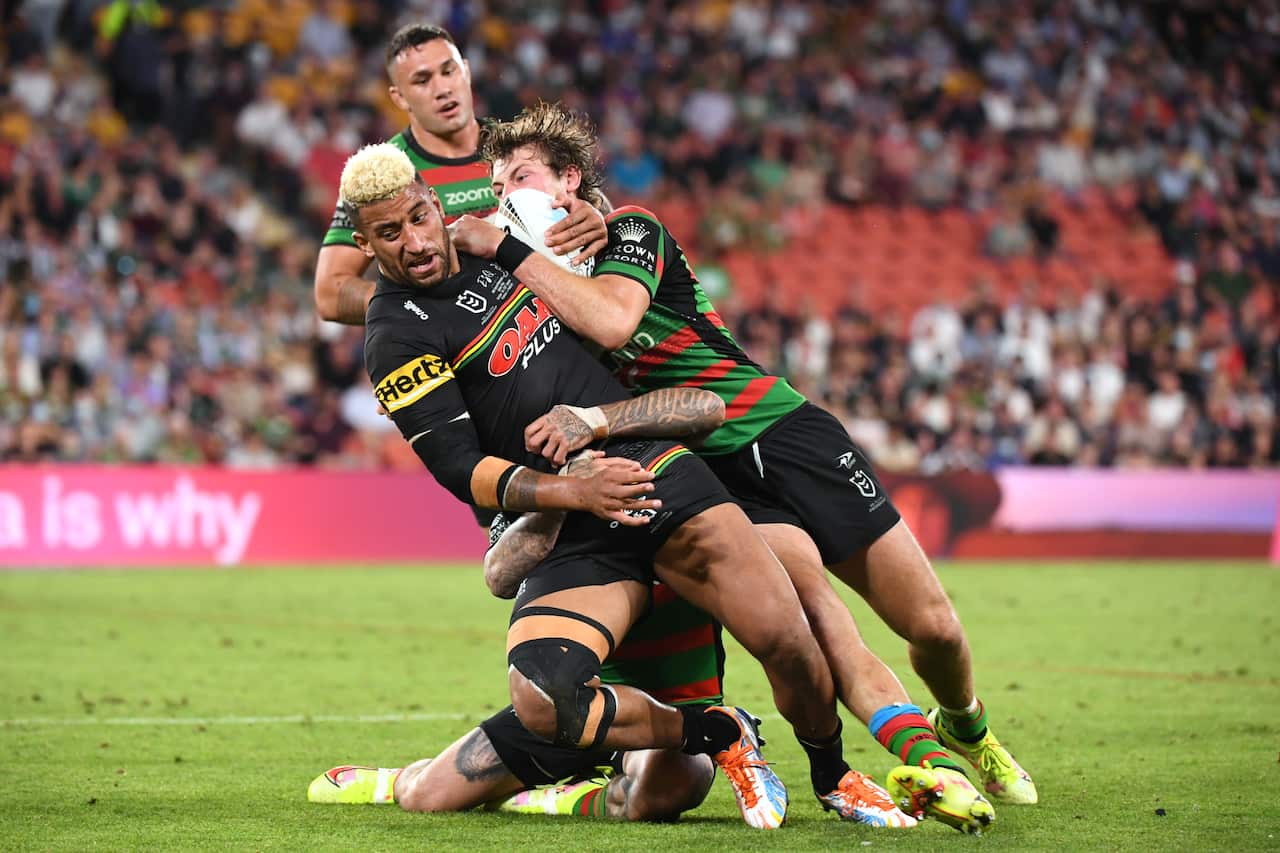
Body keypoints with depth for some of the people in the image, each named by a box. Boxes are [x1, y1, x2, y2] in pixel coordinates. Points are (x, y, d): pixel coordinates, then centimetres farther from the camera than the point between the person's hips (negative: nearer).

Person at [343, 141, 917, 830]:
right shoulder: (396, 338, -5)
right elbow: (464, 473, -12)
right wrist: (577, 493, -24)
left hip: (655, 467, 4)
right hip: (571, 539, -4)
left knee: (789, 646, -13)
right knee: (541, 702, -29)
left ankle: (834, 779, 17)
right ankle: (721, 736, -4)